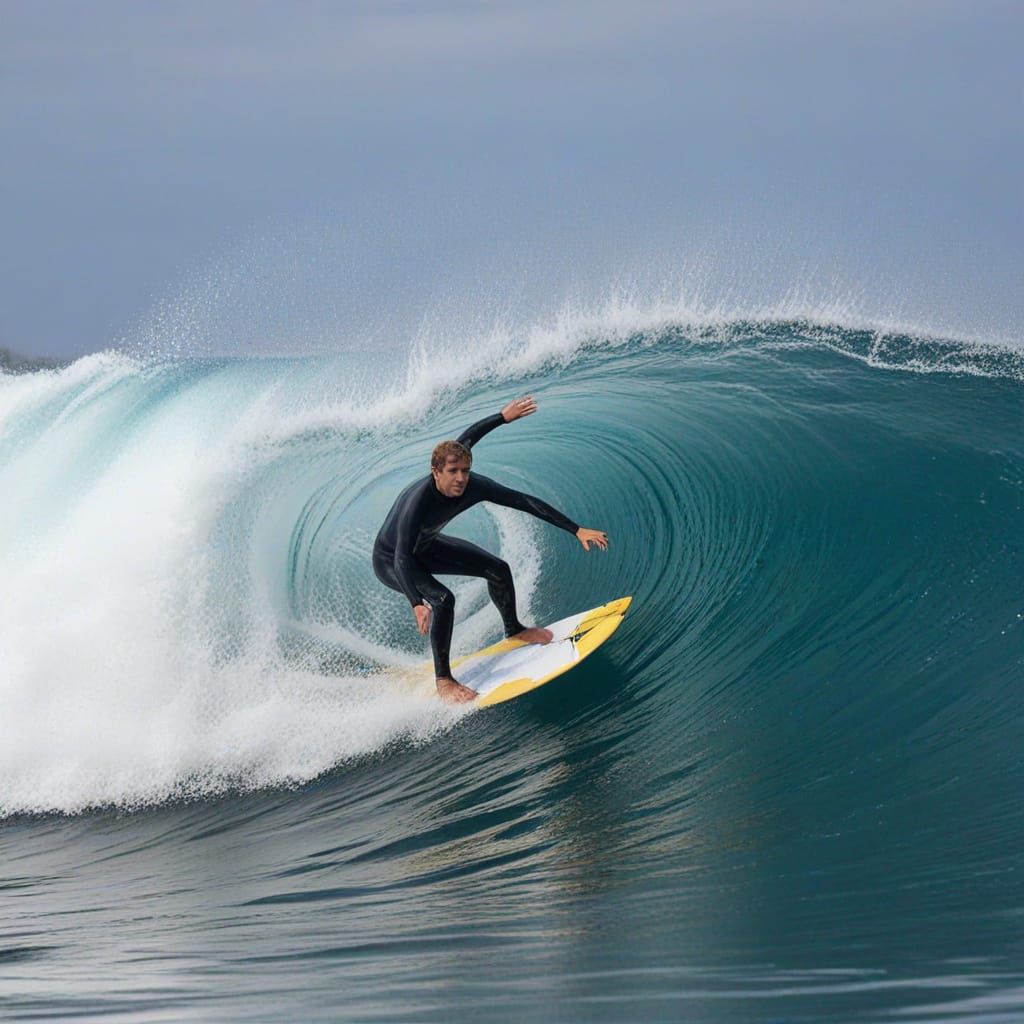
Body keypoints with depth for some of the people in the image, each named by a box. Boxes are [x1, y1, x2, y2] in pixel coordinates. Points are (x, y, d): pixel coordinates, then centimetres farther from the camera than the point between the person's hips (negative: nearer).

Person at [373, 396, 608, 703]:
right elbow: (403, 559, -47)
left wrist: (576, 530, -14)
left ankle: (514, 630, 33)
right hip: (390, 560, -7)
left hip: (426, 547, 7)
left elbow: (525, 502, -14)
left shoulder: (474, 487, -26)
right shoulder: (418, 501, -43)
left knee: (498, 569, 6)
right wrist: (417, 604, -60)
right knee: (443, 599, -29)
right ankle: (443, 681, -14)